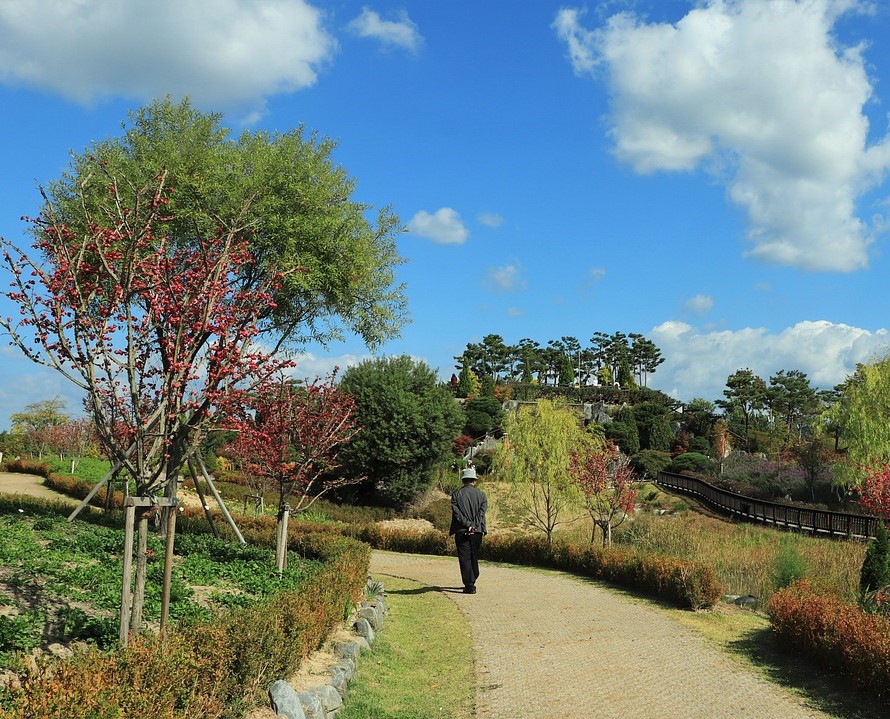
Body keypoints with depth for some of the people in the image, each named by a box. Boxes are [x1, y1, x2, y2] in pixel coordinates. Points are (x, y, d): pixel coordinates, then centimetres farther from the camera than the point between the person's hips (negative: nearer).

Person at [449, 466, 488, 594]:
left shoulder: (456, 494, -1)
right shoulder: (481, 494, 4)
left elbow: (457, 513, -11)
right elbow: (482, 512, -7)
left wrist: (468, 524, -13)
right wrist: (474, 526, -11)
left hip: (462, 532, -2)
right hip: (477, 532, 2)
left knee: (465, 559, 0)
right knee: (474, 558, 17)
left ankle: (469, 586, -4)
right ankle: (471, 582, 28)